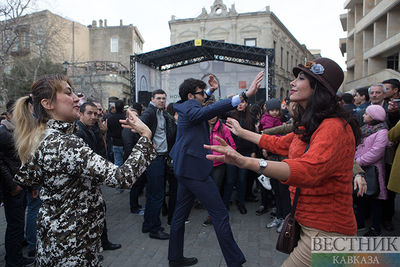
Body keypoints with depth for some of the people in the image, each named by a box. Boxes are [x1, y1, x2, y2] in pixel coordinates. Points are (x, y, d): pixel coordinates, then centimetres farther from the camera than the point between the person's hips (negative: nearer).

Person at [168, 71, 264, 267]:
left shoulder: (185, 107, 15)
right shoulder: (189, 109, -13)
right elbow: (209, 110, -34)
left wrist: (211, 90, 26)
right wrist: (245, 95, -41)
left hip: (185, 168, 11)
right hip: (193, 168, -11)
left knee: (181, 213, 17)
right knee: (220, 214, -5)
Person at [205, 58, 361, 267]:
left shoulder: (334, 127, -23)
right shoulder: (308, 126, 8)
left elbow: (308, 169, -39)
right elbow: (279, 144, 21)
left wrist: (245, 162, -52)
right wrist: (242, 132, 30)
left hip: (326, 229, -9)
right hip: (307, 222, 9)